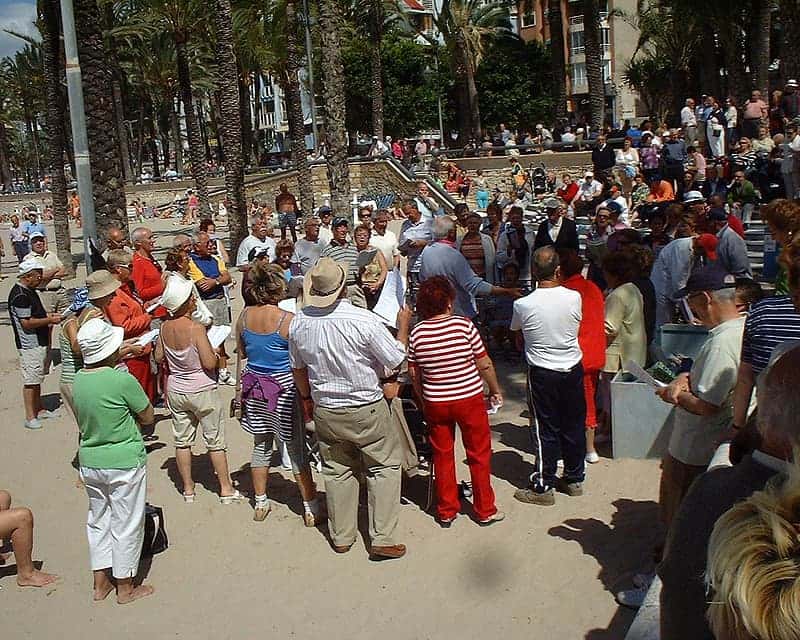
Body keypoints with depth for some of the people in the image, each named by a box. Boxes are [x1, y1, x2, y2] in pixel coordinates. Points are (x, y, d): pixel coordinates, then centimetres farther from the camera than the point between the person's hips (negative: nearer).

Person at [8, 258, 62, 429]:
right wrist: (49, 320, -16)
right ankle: (30, 417, 2)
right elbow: (26, 323, -22)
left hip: (39, 342, 10)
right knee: (31, 380, -4)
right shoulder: (20, 295, -20)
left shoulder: (29, 291, 12)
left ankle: (39, 409, 29)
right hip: (29, 344, -10)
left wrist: (48, 316, 10)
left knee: (37, 378, 18)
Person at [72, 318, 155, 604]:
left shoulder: (78, 380, -3)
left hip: (89, 461, 6)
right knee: (126, 524, 9)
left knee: (98, 520, 20)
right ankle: (125, 588, 23)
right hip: (124, 462, -6)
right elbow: (148, 417, -10)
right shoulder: (123, 380, -22)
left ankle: (101, 583, 32)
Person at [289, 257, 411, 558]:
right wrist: (403, 325, 2)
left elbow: (297, 368, 8)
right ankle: (382, 539, 11)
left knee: (337, 471, 17)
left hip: (325, 411, 4)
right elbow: (396, 360, -12)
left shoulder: (298, 323, -7)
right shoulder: (364, 320, -22)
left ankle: (341, 537, 28)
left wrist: (307, 398, 24)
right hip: (367, 409, -4)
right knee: (384, 467, 11)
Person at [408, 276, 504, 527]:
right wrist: (496, 391, 6)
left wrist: (423, 398, 16)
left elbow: (413, 374, 0)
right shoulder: (464, 325, -15)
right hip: (469, 398, -2)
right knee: (479, 454, 12)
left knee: (442, 455, 16)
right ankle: (485, 510, 23)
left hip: (435, 402, 3)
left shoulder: (417, 333, -7)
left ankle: (446, 511, 25)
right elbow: (484, 364, -9)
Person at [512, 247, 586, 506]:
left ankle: (544, 487, 13)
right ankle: (574, 479, 30)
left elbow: (515, 331, 3)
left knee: (546, 430, 5)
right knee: (574, 426, 15)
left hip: (543, 374, -3)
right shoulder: (574, 298, -11)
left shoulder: (523, 305, -17)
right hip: (573, 369, 3)